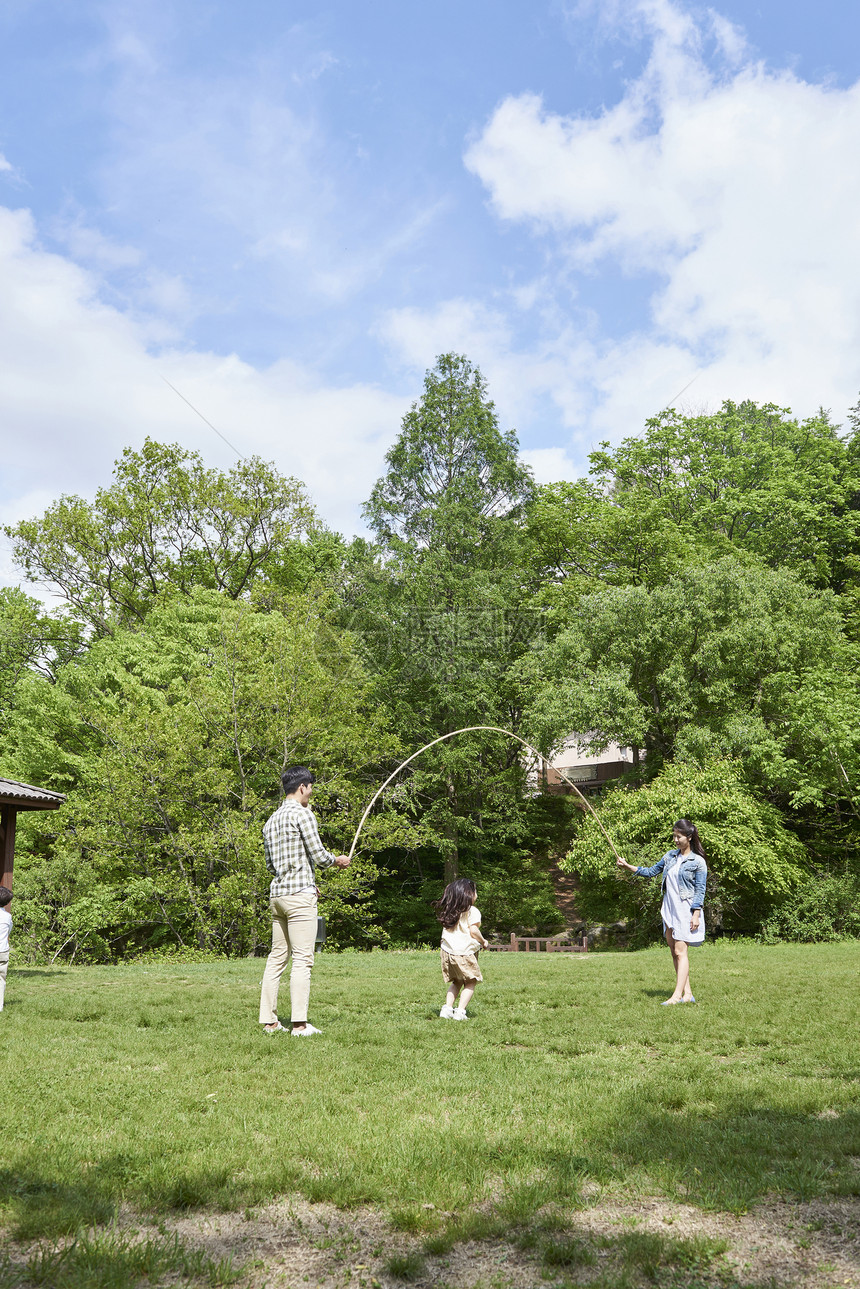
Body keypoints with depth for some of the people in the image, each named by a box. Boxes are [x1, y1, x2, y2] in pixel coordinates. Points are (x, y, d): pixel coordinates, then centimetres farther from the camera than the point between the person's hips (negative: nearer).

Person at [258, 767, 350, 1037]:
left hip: (276, 893, 8)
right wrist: (338, 860, 8)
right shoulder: (302, 814, -8)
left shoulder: (271, 821, 17)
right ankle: (299, 1024, -10)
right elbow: (318, 855, -10)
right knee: (302, 958, -7)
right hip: (300, 893, -8)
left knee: (277, 956, 11)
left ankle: (269, 1020, 12)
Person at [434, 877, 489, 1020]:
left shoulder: (449, 911, 13)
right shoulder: (472, 911, -8)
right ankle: (460, 1012, -3)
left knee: (456, 982, 19)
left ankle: (447, 1008, 8)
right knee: (470, 982, 6)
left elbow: (446, 929, 14)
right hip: (465, 952, -6)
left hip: (448, 951, 6)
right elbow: (473, 930, -14)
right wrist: (483, 942, 3)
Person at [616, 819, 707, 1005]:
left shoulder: (698, 862, -6)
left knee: (680, 952, -11)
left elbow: (700, 890, -7)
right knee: (674, 952, 6)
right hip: (669, 909, 7)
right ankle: (687, 993, 11)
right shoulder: (670, 855, 12)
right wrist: (628, 867, 10)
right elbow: (652, 871, 19)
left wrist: (696, 914, -13)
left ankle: (677, 995, -13)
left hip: (685, 910, -7)